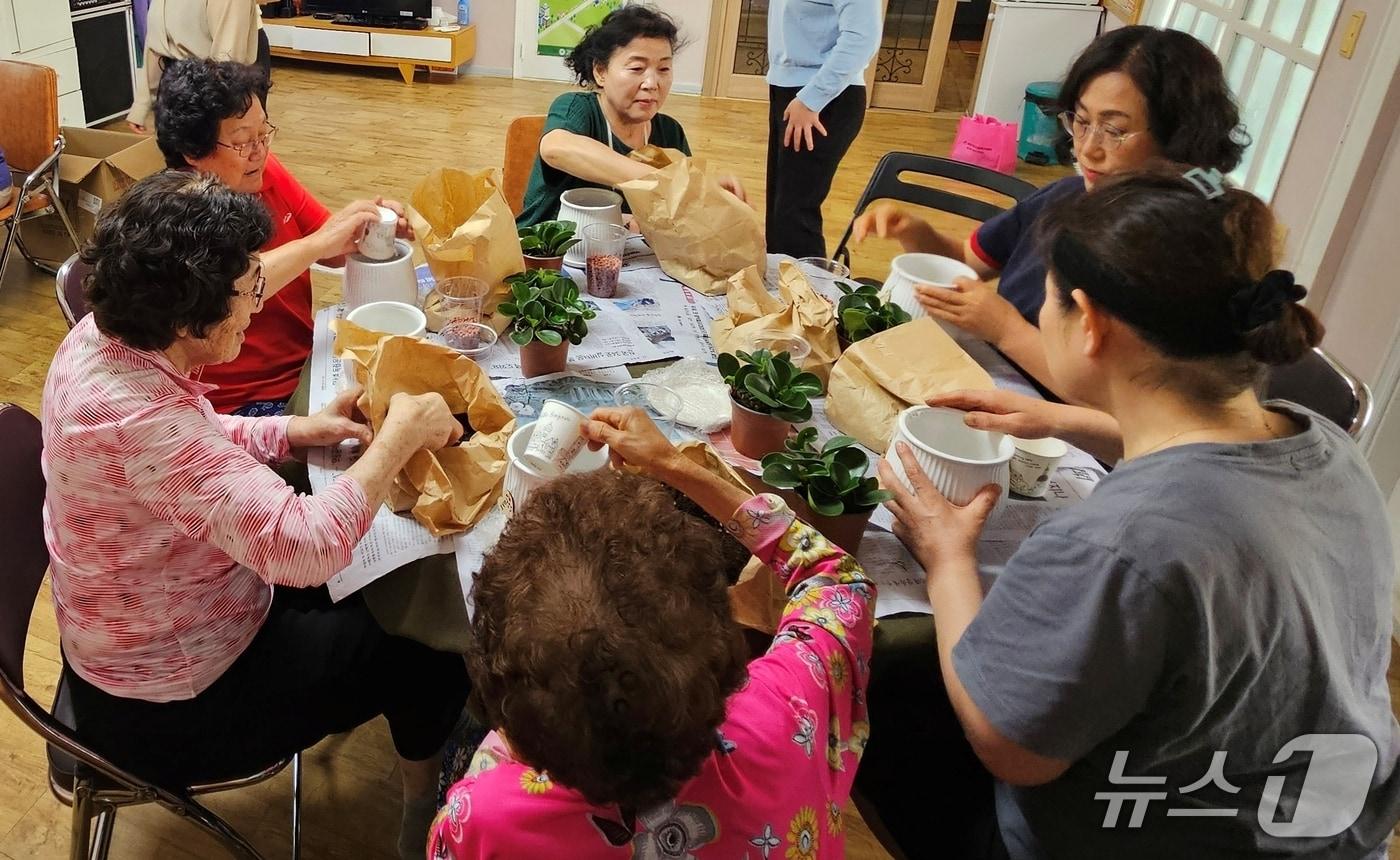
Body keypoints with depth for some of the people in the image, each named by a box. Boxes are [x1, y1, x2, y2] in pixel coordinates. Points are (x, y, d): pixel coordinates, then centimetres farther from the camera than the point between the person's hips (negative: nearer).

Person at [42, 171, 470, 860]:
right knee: (430, 652, 8)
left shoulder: (102, 338, -10)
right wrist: (400, 435, -29)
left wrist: (298, 430, -6)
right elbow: (306, 545, -42)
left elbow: (192, 444, 9)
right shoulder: (136, 417, -39)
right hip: (169, 712, -9)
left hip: (130, 639, 9)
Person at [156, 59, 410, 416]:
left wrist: (371, 224, -12)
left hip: (307, 362, 7)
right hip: (239, 405, -7)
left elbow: (334, 251, 9)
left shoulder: (264, 171, 0)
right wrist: (315, 243, -34)